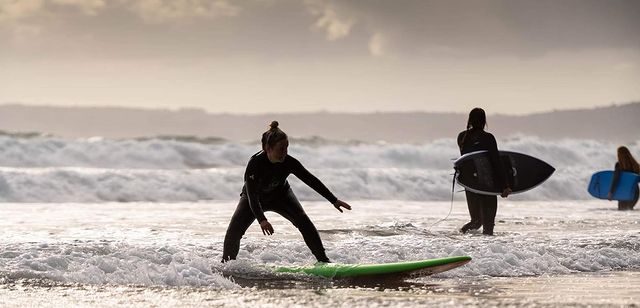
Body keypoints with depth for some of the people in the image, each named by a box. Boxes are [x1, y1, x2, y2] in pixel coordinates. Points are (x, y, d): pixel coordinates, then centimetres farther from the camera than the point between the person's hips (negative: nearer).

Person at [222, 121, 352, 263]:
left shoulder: (289, 162, -27)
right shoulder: (255, 163, -37)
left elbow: (311, 181, -19)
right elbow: (252, 194, -40)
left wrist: (334, 201, -20)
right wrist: (261, 220, -54)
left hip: (280, 195, 2)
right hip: (253, 197, -2)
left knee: (303, 221, -18)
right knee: (234, 230, -19)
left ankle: (323, 260, -12)